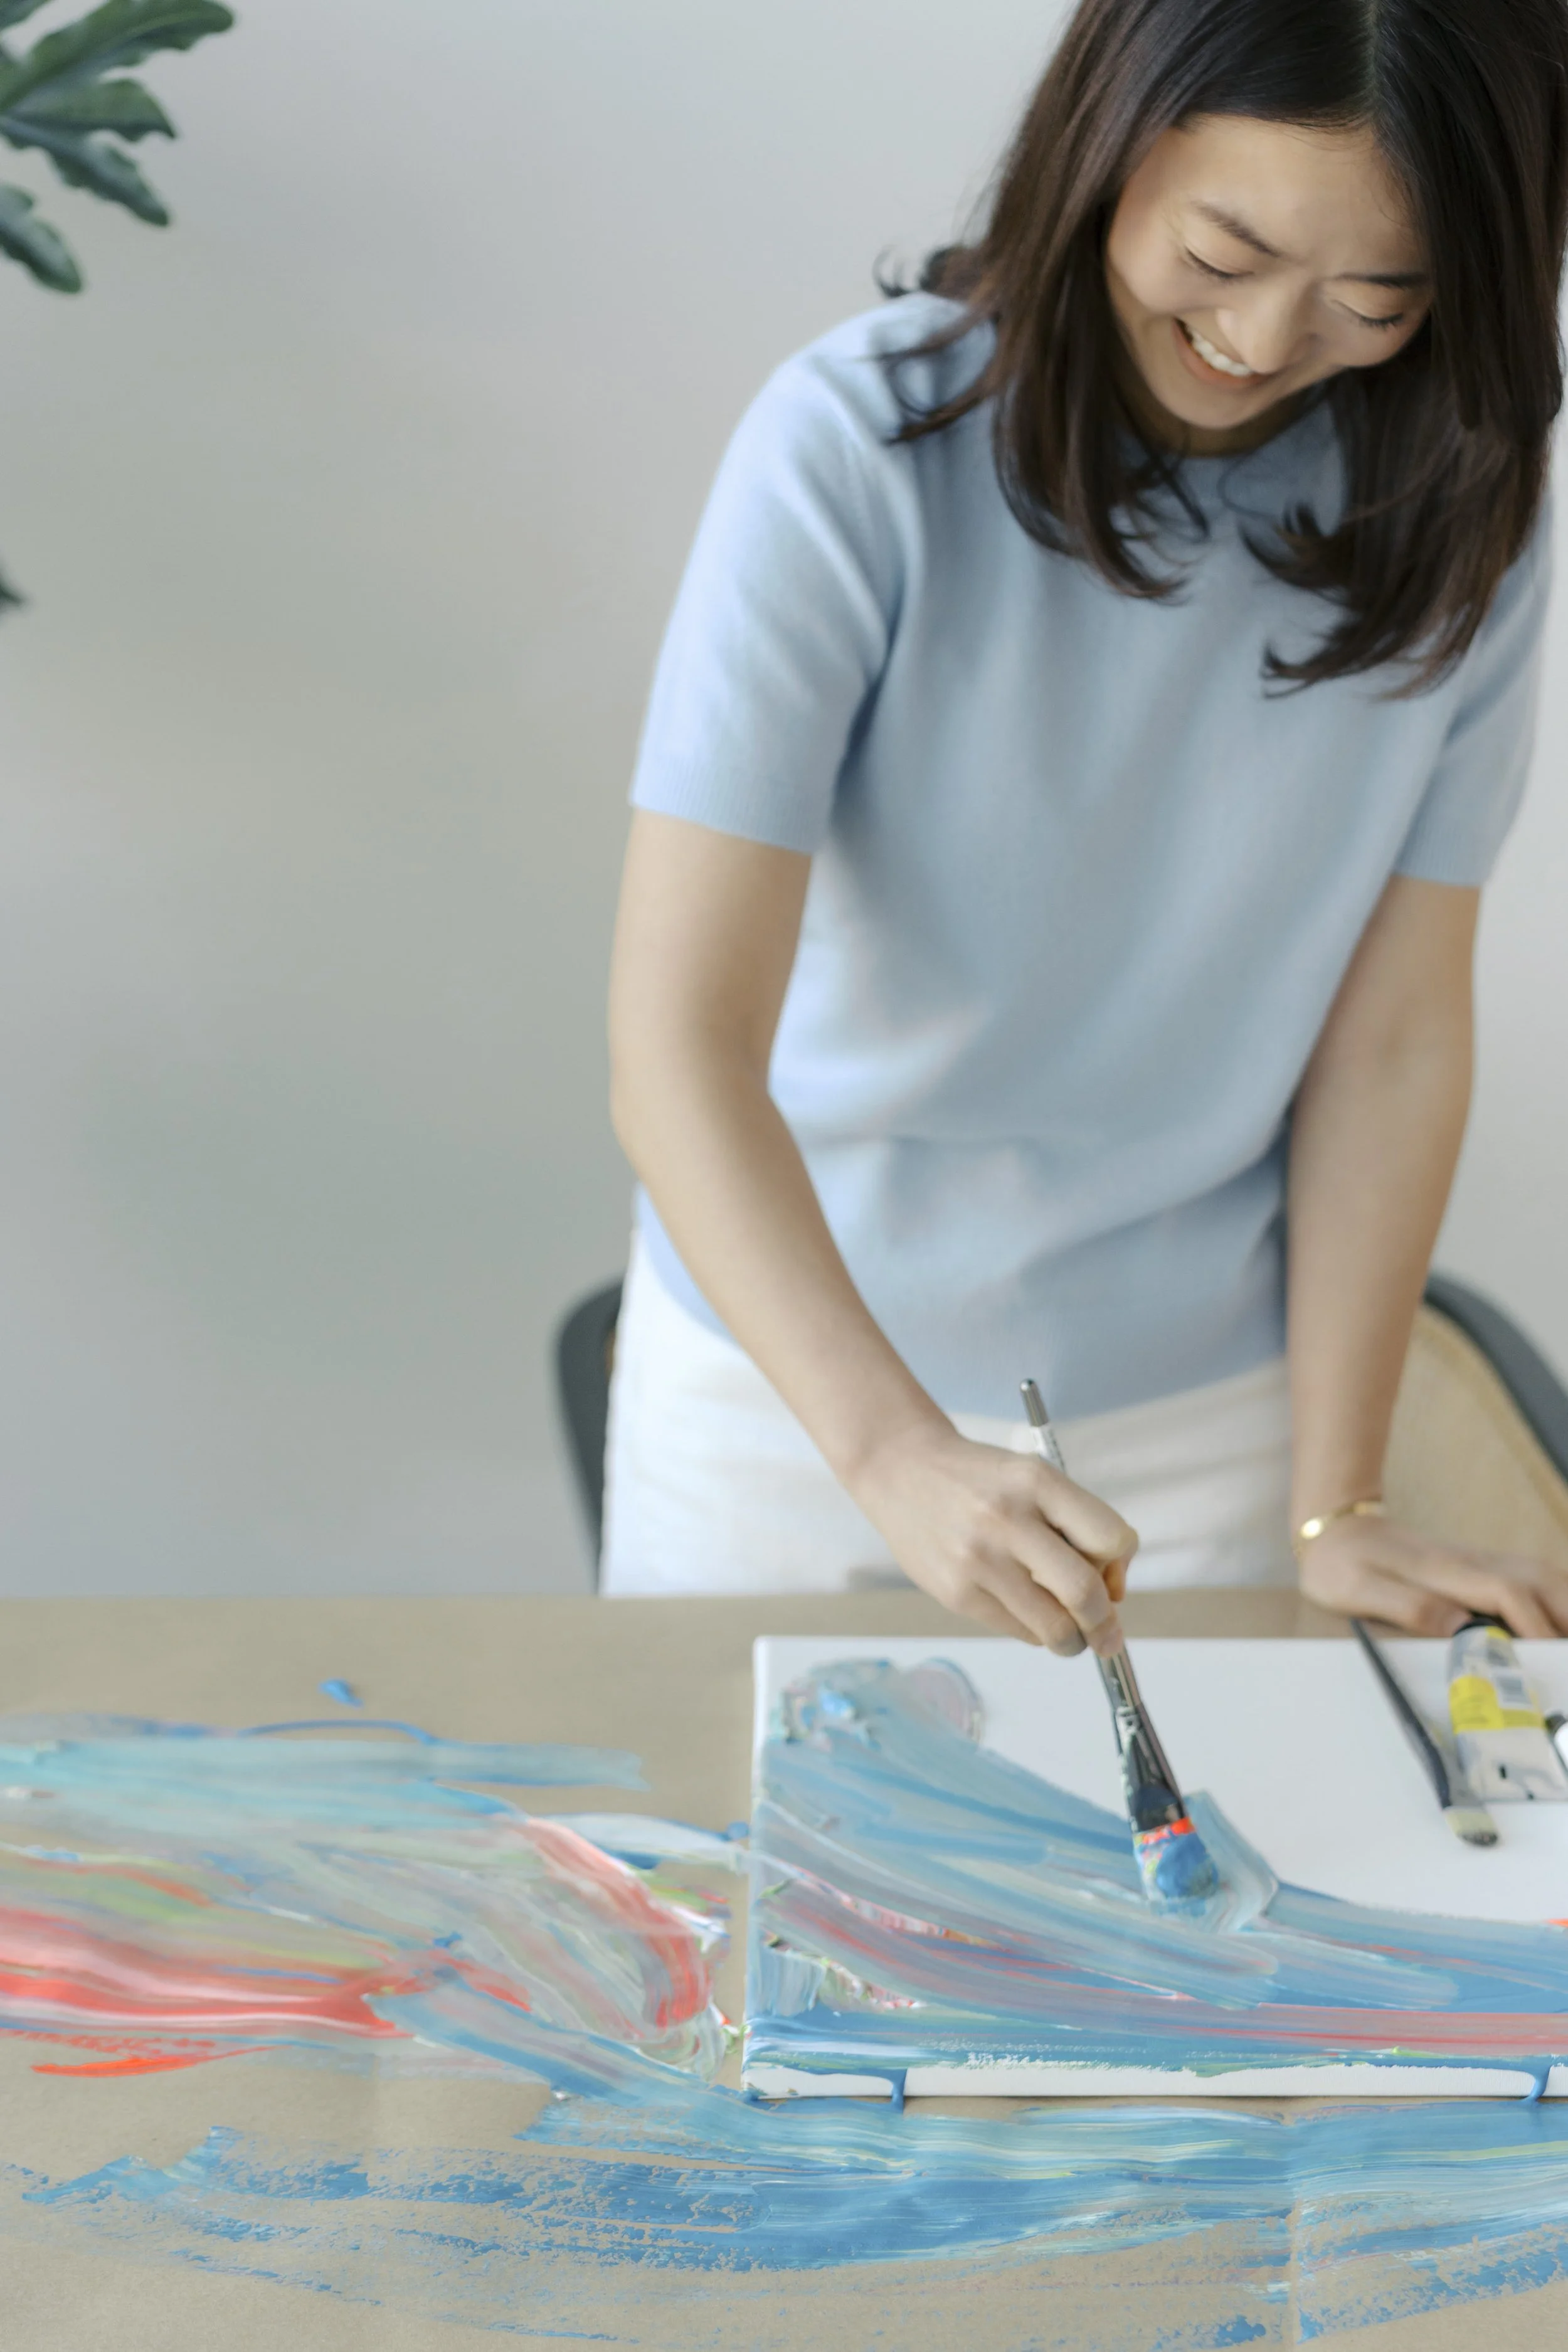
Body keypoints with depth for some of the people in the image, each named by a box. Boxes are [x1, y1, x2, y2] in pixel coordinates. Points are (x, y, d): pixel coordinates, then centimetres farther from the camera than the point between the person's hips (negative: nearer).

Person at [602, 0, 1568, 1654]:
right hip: (790, 1380, -2)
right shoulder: (862, 446, -20)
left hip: (1201, 1418, 3)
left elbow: (1394, 1035, -5)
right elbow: (677, 1046, -26)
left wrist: (1332, 1511, -8)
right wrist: (895, 1454, -38)